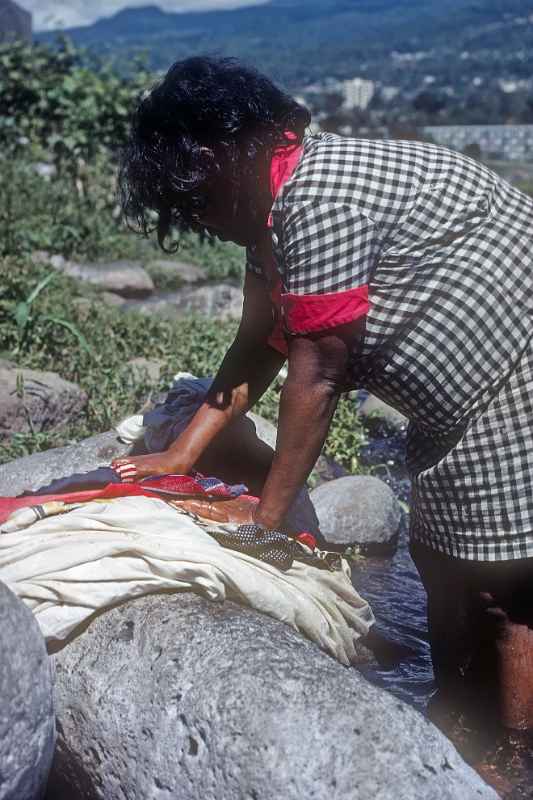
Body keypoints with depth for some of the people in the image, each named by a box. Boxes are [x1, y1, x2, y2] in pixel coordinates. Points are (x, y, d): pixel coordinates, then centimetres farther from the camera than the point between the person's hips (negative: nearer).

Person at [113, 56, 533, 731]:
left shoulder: (319, 197, -26)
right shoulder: (271, 206, 5)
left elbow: (317, 374, -24)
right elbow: (257, 347, 9)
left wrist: (263, 522, -15)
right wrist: (181, 455, 6)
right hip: (460, 406, 10)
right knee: (444, 563, 15)